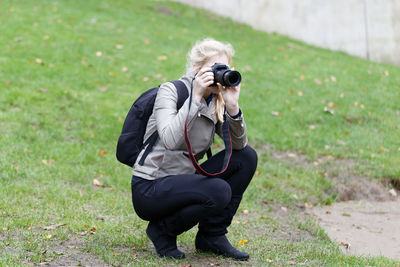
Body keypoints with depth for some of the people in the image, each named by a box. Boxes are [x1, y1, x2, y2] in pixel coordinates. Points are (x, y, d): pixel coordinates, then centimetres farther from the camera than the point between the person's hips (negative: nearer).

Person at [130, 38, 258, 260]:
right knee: (219, 192, -30)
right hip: (149, 189, -7)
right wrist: (195, 97, -29)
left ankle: (212, 236, 4)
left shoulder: (217, 102, 6)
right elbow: (170, 140, -30)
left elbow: (239, 145, -3)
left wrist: (233, 106, -16)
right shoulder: (170, 91, -13)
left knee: (247, 157, -3)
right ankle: (163, 230, -4)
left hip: (182, 181, 8)